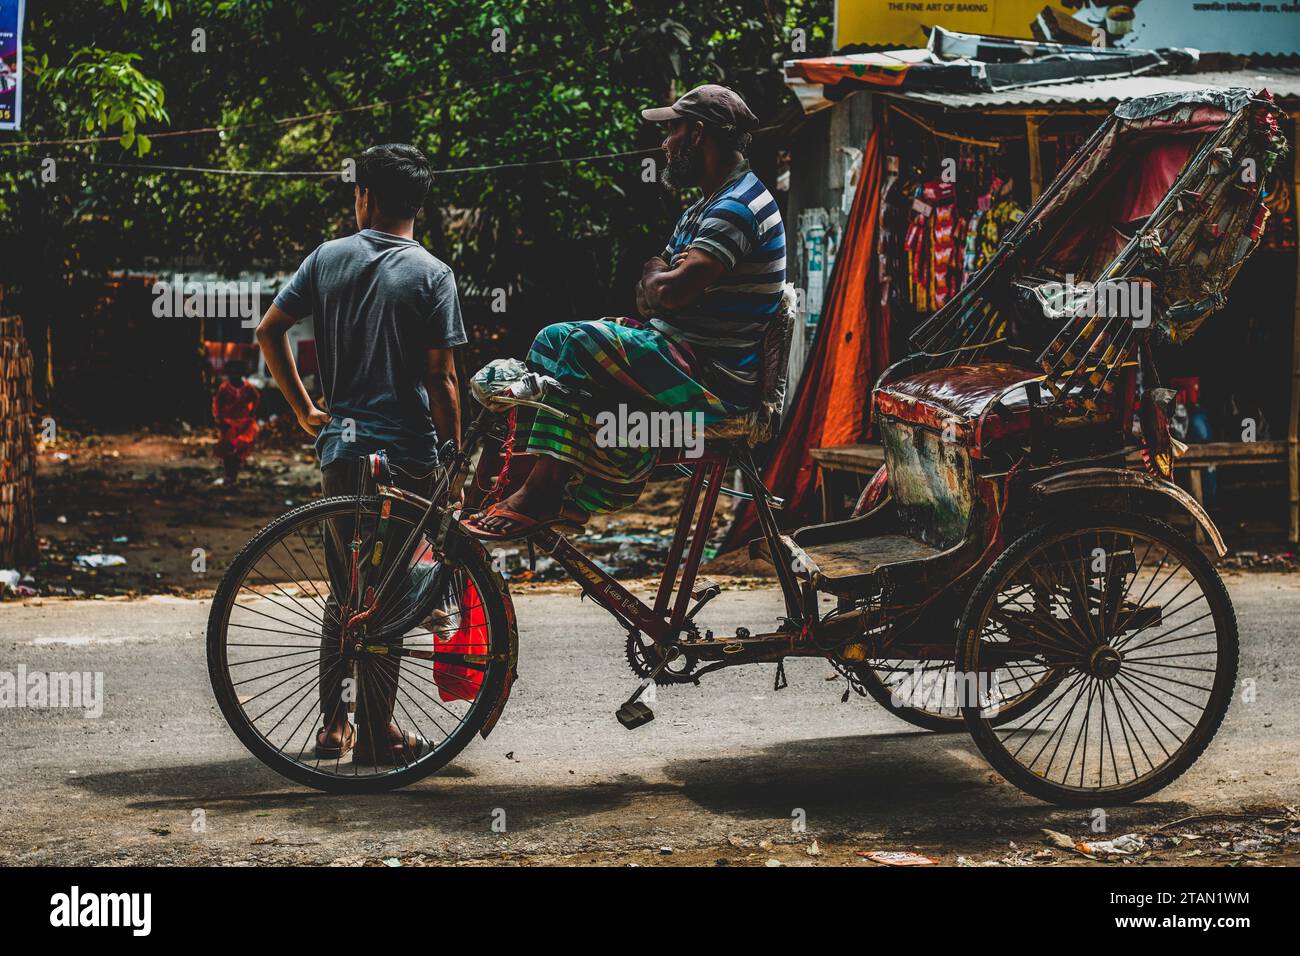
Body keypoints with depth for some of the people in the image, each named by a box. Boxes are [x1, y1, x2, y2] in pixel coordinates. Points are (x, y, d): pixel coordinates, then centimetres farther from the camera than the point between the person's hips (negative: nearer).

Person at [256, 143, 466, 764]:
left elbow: (269, 331, 5)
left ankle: (334, 725, 16)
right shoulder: (432, 275, -5)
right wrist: (456, 455, 0)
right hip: (407, 453, -3)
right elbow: (441, 379, -8)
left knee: (345, 590, 15)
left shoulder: (328, 258, 4)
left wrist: (305, 411, 12)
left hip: (340, 443, 4)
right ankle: (378, 732, 6)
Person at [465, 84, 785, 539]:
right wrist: (661, 274, -5)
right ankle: (522, 481, -4)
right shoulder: (703, 210, 20)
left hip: (713, 378, -10)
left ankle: (536, 497, -21)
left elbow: (671, 292, -25)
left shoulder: (738, 207, -15)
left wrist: (655, 274, -2)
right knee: (552, 341, 4)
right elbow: (649, 300, 18)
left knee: (578, 347, -22)